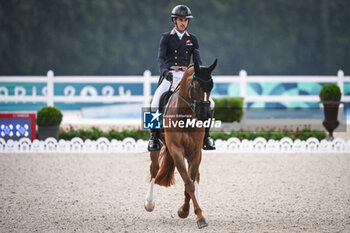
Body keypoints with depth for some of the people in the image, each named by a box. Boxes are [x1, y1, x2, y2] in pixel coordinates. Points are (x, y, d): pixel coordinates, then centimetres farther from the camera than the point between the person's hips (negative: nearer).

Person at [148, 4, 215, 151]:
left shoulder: (192, 39, 13)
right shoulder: (166, 38, 5)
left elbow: (197, 61, 7)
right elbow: (160, 58, -6)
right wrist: (164, 71, -27)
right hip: (169, 76, -2)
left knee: (209, 103, -14)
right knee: (155, 105, -25)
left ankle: (205, 136, -1)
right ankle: (154, 136, -7)